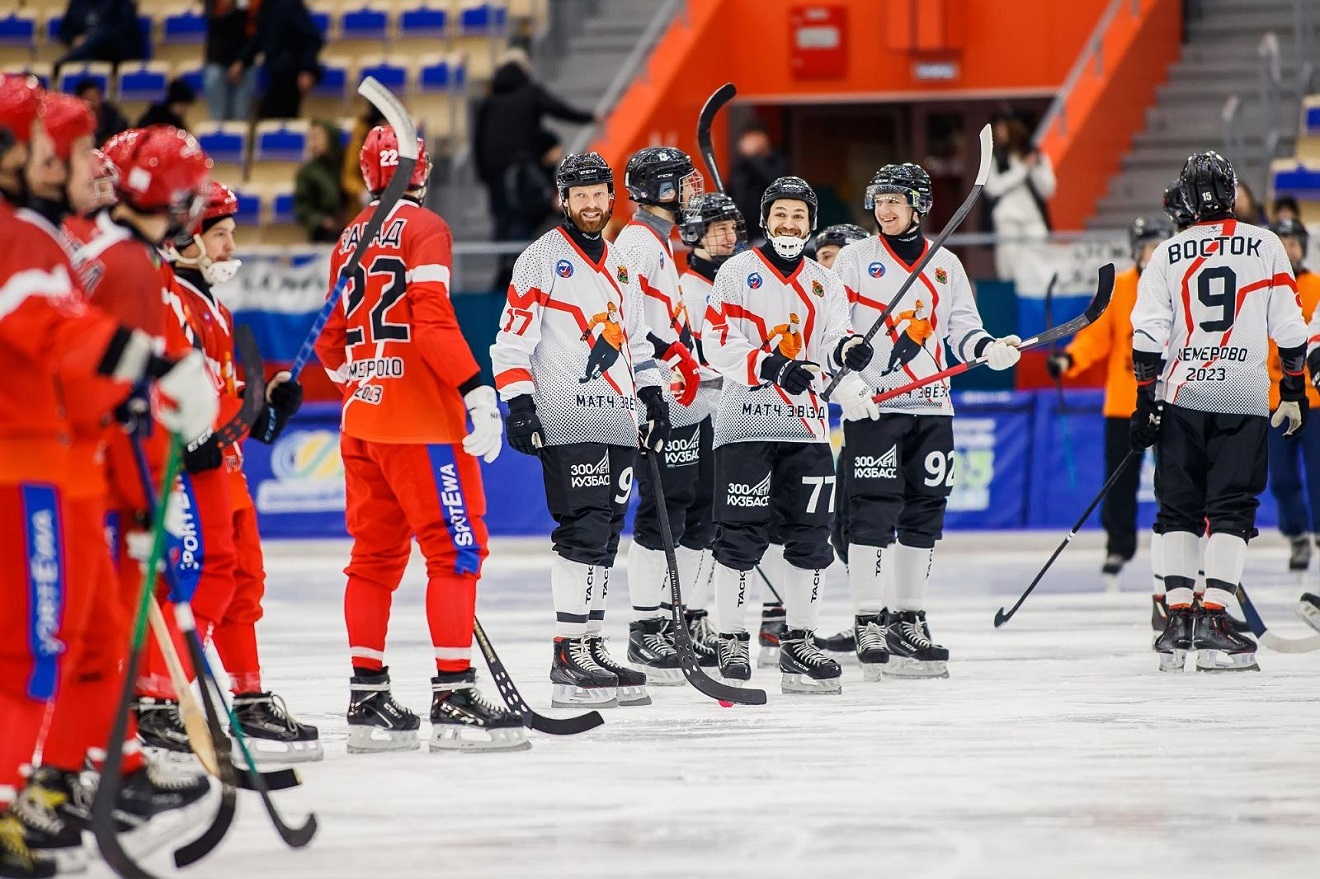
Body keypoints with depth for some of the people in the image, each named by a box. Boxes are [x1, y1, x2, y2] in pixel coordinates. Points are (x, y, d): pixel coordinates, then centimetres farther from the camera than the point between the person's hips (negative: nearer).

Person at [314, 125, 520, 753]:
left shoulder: (351, 240, 13)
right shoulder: (424, 230, -8)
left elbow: (332, 340, 20)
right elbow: (432, 322, -19)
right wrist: (476, 390, -21)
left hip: (363, 419, 8)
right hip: (421, 419, -7)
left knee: (377, 554, 12)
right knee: (456, 548, -6)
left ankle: (367, 696, 12)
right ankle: (453, 698, -12)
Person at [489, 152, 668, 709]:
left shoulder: (618, 266, 20)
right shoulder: (544, 258, -3)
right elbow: (512, 336, -7)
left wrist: (653, 399, 20)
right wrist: (519, 404, -16)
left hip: (617, 423, 8)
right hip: (566, 422, -8)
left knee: (605, 536, 8)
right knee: (584, 531, -14)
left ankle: (590, 644, 13)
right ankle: (569, 661, -15)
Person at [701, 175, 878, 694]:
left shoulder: (824, 283, 16)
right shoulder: (738, 273, 2)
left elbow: (834, 337, 0)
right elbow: (718, 345, -7)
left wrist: (848, 349, -24)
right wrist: (772, 368, -21)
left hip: (806, 426, 5)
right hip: (747, 422, -5)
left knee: (810, 535, 4)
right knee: (742, 535, -6)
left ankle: (798, 643, 12)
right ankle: (731, 642, 0)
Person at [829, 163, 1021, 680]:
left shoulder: (945, 265, 13)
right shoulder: (855, 259, 4)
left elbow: (962, 331, 12)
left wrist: (992, 349, -8)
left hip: (931, 407, 4)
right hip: (872, 405, -4)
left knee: (924, 515, 6)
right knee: (873, 512, -11)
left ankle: (908, 619, 15)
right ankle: (869, 622, -8)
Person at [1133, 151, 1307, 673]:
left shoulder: (1168, 255, 5)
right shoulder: (1265, 247, 1)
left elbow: (1148, 333, 1)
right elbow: (1288, 325, 2)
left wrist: (1146, 401, 7)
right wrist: (1294, 389, 11)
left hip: (1182, 396, 2)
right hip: (1245, 399, -2)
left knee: (1179, 509, 10)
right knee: (1231, 512, -1)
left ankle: (1177, 620, 5)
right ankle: (1213, 622, -11)